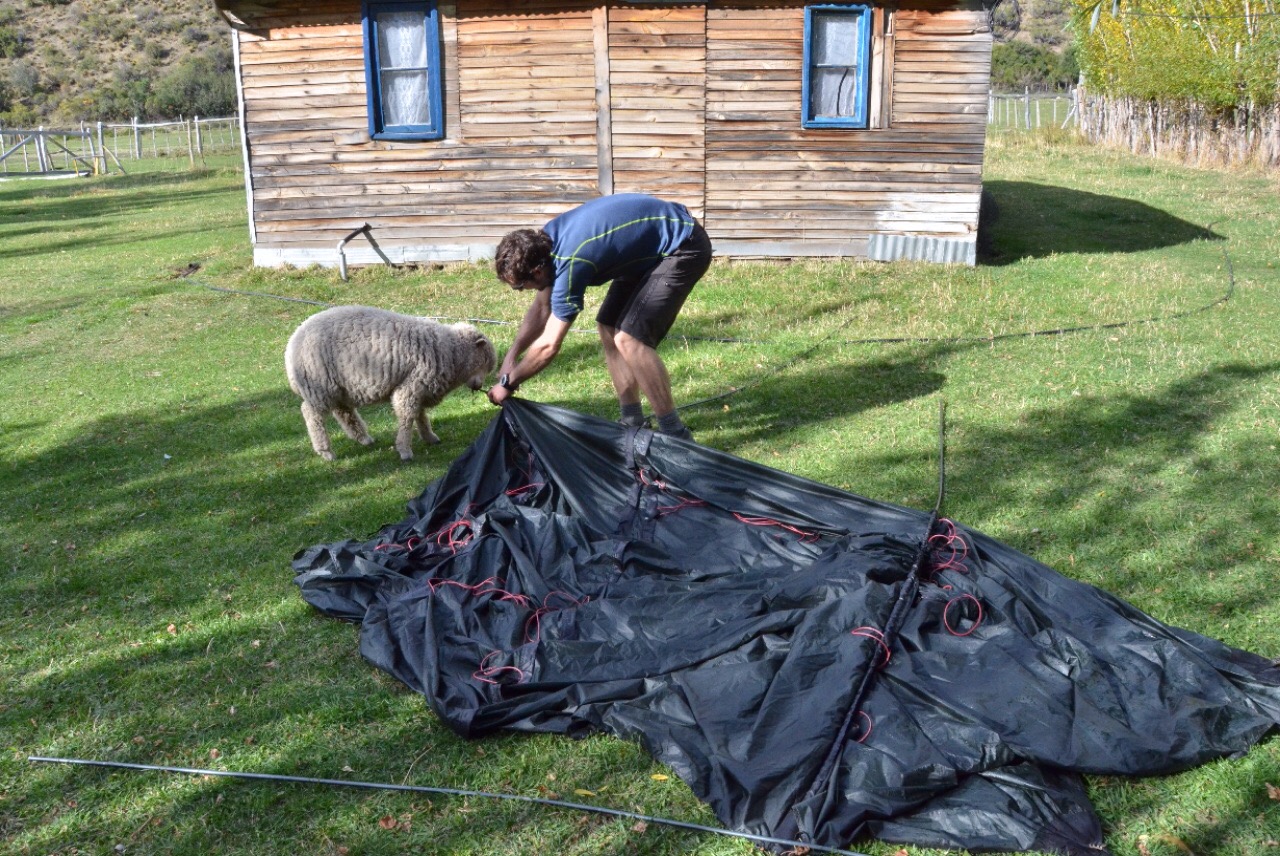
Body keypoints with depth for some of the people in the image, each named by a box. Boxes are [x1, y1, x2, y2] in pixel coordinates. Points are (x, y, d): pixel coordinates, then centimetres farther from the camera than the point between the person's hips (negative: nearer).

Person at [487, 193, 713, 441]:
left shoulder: (570, 264, -30)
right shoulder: (544, 239, -3)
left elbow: (548, 345, -23)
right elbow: (542, 308, 11)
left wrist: (508, 383, -10)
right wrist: (511, 356, 5)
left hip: (684, 247, -10)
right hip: (651, 248, 10)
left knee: (629, 338, -19)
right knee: (608, 327, 6)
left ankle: (675, 434, -11)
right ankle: (632, 423, 13)